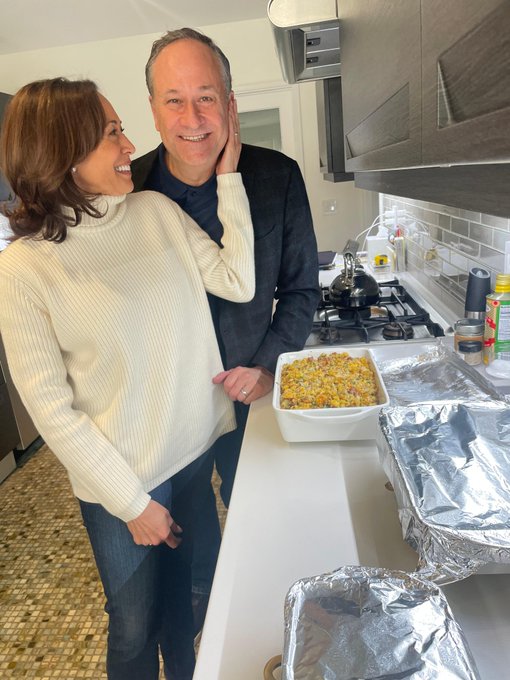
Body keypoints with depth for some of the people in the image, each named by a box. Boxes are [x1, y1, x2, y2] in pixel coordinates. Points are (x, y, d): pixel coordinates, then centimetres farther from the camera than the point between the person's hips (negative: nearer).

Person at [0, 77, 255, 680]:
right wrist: (131, 502, -10)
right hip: (120, 482, -4)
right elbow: (50, 407, -13)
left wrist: (228, 176, -8)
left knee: (185, 602, 27)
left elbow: (237, 282, -7)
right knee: (135, 631, 20)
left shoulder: (157, 210, -2)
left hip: (200, 450, 5)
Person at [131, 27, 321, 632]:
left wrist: (267, 367, -14)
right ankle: (197, 620, 58)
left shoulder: (278, 178, -12)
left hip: (251, 396, 0)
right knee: (188, 542, 25)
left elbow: (301, 289, -4)